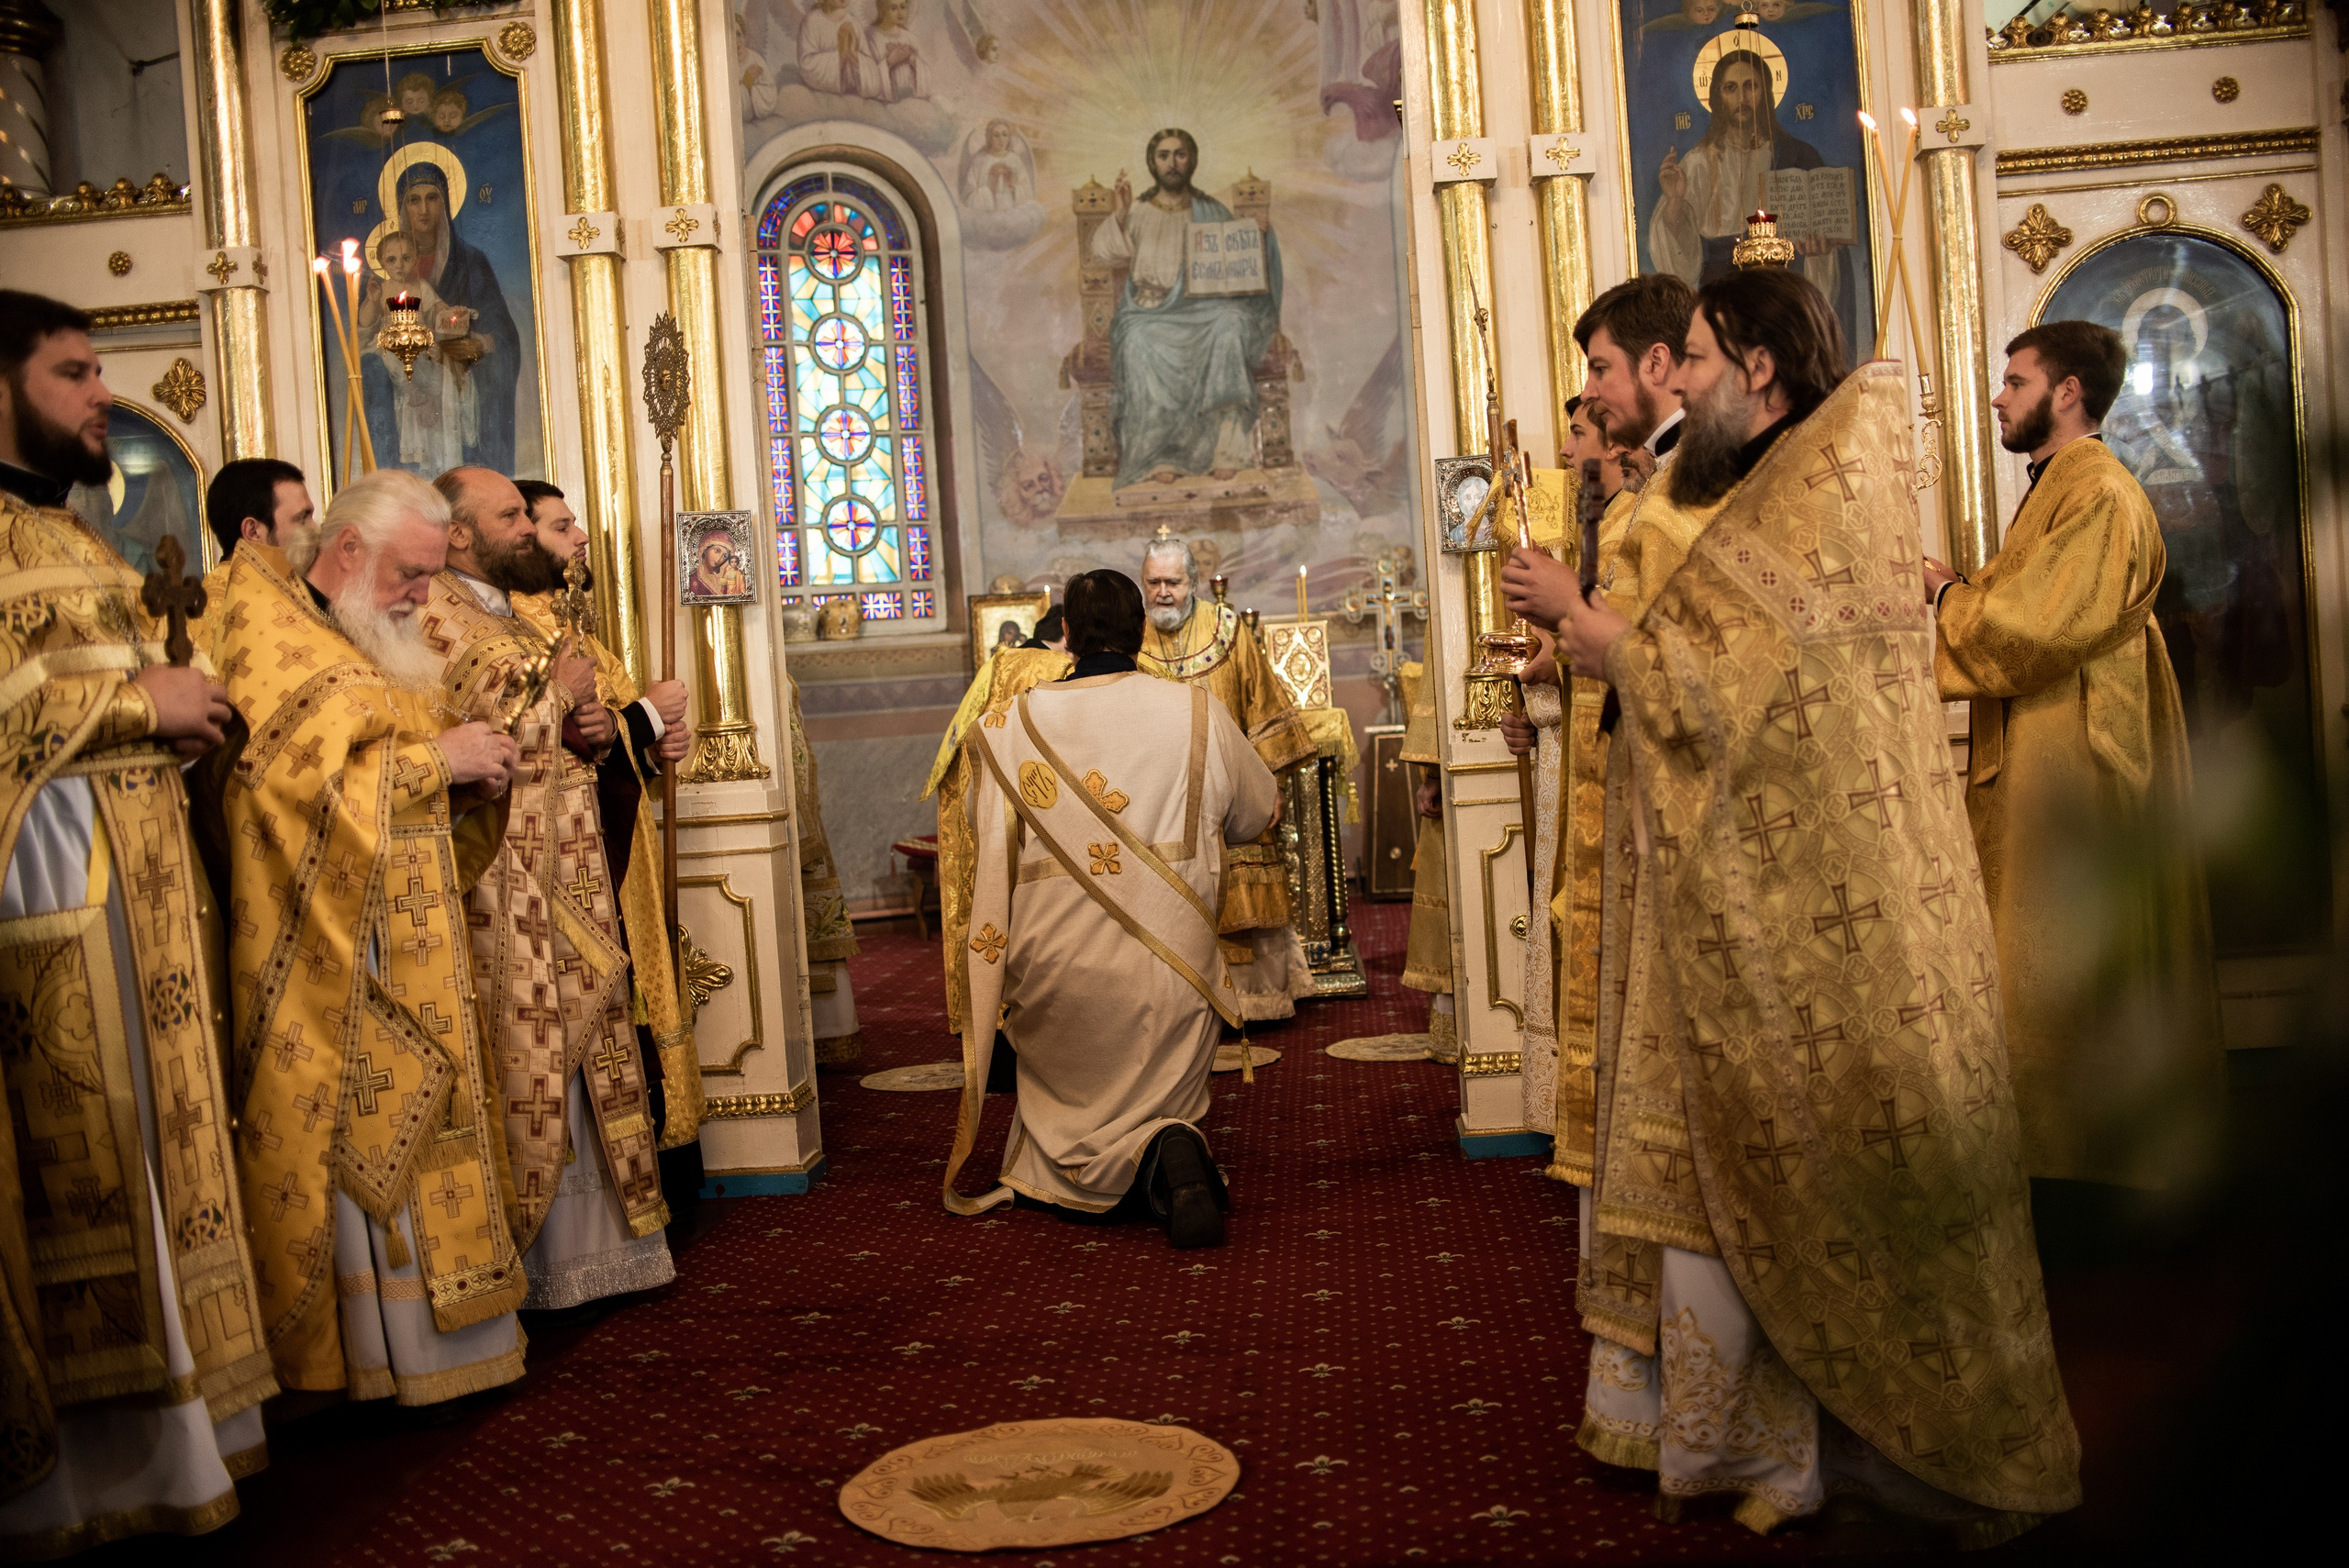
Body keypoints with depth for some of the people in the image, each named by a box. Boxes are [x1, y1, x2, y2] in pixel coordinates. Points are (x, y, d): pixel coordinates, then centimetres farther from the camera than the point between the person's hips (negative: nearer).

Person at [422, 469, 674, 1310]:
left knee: (578, 1050, 12)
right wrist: (559, 697, -10)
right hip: (500, 881, -9)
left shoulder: (512, 618, 20)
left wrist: (597, 728, 3)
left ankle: (581, 1245, 22)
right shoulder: (433, 616, -10)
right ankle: (520, 1264, 7)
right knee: (525, 1060, -4)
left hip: (565, 878, 9)